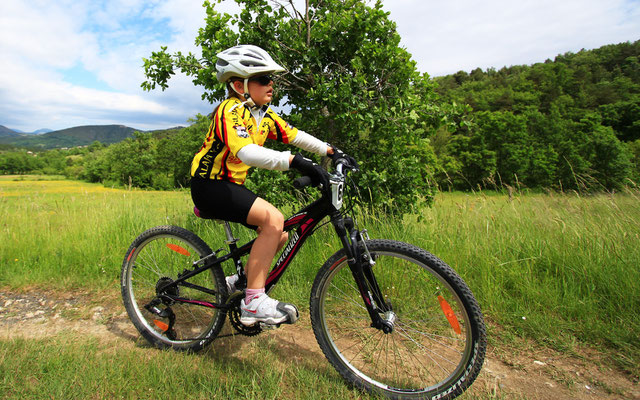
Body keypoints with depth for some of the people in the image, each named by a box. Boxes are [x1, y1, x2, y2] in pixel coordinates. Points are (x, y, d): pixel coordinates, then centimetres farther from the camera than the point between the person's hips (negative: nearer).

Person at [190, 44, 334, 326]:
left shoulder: (263, 115, 8)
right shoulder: (231, 110, -19)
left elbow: (294, 135, 12)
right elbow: (246, 152, -37)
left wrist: (331, 151, 8)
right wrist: (295, 162, -44)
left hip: (231, 186, 9)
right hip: (209, 187, -9)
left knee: (280, 235, 5)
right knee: (273, 219, -27)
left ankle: (238, 281, 21)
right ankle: (253, 302, -18)